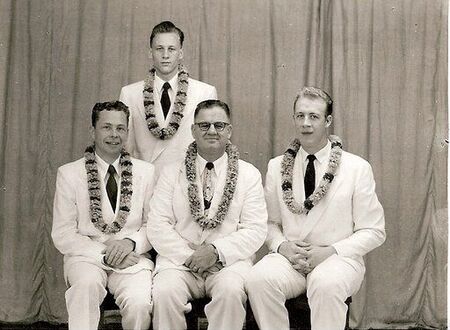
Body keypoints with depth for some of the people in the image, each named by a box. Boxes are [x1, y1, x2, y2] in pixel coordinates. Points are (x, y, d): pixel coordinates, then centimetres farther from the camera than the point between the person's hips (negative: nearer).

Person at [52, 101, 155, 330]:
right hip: (86, 255, -1)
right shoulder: (69, 174, 4)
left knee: (140, 304, -29)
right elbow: (62, 235, 0)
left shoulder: (146, 172, 9)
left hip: (131, 257, 1)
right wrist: (103, 254, -13)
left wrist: (131, 242, -12)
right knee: (87, 284, -36)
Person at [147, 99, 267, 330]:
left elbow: (256, 230, 1)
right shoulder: (171, 173, 13)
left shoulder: (249, 174, 10)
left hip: (229, 261, 0)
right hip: (179, 260, 1)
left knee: (231, 290, -33)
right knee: (164, 292, -31)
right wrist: (188, 256, -11)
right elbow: (157, 226, 3)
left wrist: (217, 251, -13)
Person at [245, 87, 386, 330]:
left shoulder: (357, 168, 1)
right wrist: (281, 245, -8)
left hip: (338, 258, -2)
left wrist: (331, 251, -12)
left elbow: (373, 232, 2)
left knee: (327, 284, -37)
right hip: (288, 257, 2)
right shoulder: (277, 167, 10)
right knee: (258, 279, -31)